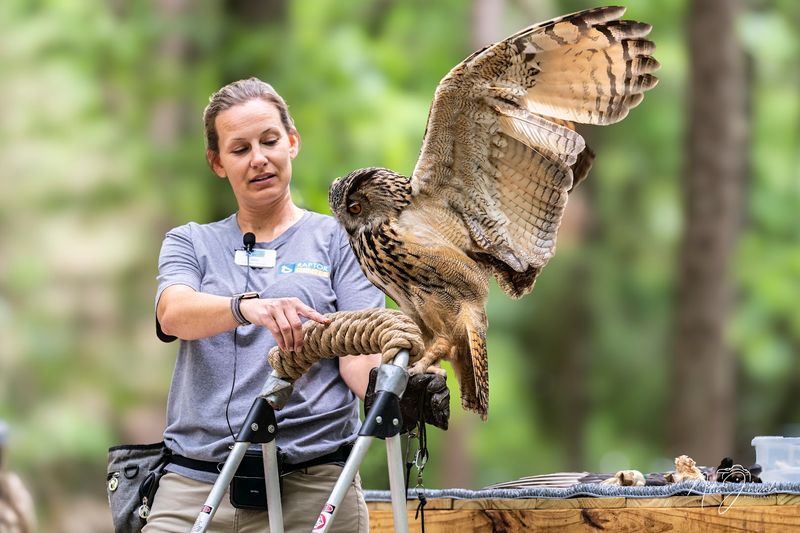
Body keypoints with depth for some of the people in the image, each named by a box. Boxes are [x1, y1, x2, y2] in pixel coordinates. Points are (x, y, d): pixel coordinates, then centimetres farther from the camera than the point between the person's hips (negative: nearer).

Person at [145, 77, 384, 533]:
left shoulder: (338, 239, 11)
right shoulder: (190, 243, 15)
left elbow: (357, 352, 0)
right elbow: (174, 313, -7)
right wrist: (249, 307, -28)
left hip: (310, 487, -1)